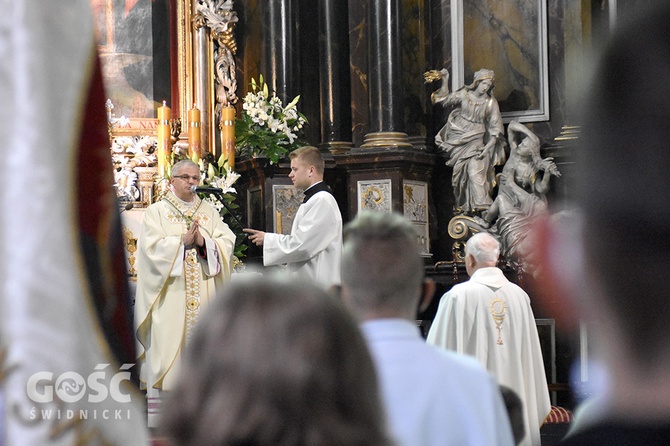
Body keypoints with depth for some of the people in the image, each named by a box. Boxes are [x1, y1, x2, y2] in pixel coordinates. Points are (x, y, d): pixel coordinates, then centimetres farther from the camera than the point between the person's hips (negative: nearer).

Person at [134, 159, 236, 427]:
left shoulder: (209, 212, 15)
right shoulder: (157, 212, 7)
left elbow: (227, 242, 3)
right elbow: (153, 248, -7)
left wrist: (204, 243, -13)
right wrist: (183, 241, -14)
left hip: (203, 294, 3)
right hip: (170, 296, -3)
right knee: (166, 346, -8)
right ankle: (158, 413, -8)